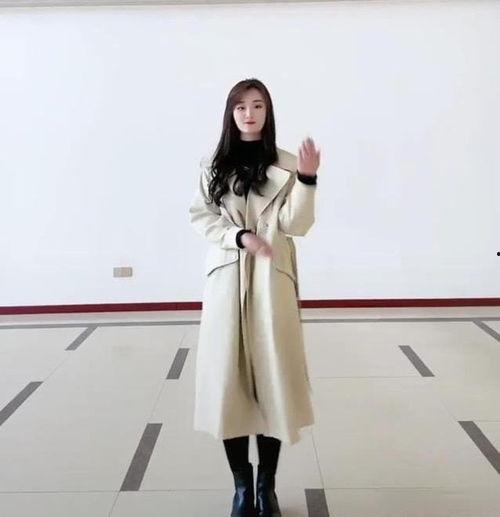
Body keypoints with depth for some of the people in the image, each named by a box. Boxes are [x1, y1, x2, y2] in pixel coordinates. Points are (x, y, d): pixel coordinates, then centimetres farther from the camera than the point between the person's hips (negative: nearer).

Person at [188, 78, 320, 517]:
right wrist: (239, 237, -13)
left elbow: (295, 225, -5)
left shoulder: (286, 164, 3)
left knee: (272, 375, 3)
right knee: (229, 378, 2)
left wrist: (308, 180, -19)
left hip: (272, 280, 0)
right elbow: (200, 217, 3)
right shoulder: (213, 164, 6)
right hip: (226, 279, 1)